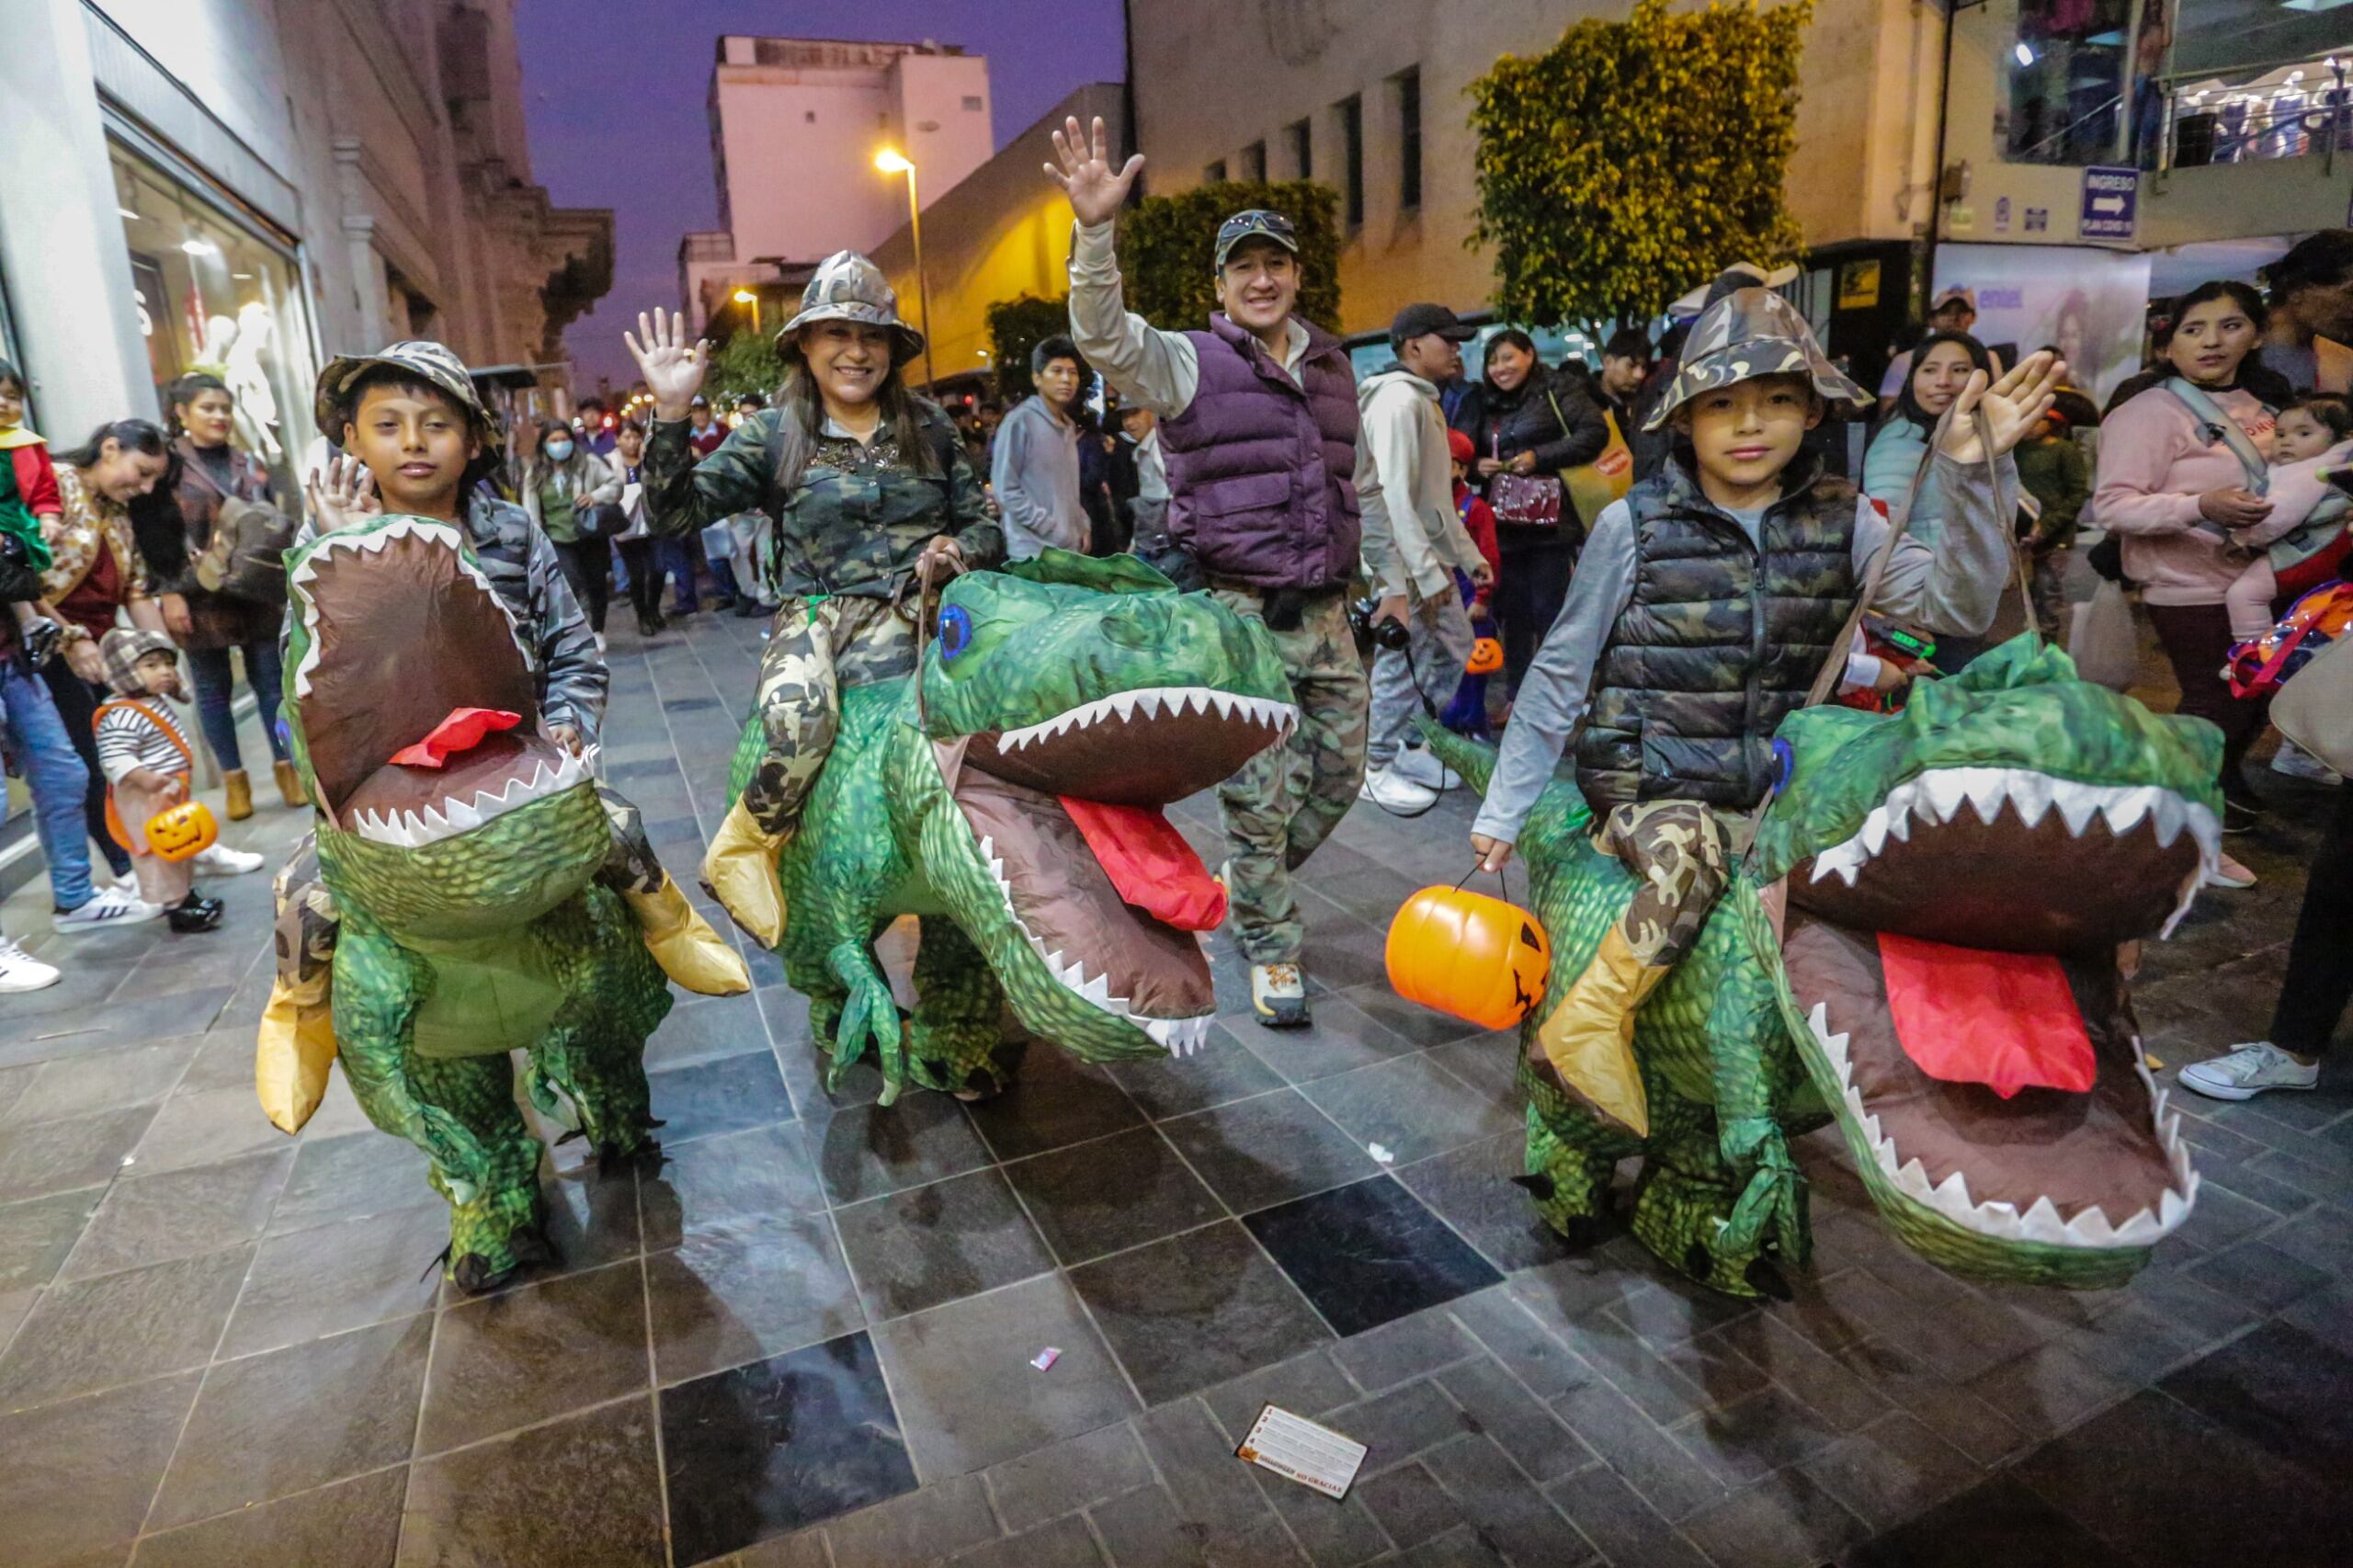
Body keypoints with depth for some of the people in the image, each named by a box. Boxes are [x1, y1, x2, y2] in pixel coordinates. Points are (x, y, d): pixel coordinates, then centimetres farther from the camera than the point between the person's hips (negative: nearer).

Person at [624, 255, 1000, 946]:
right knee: (797, 712, -33)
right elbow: (677, 512, 1)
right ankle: (743, 849, -5)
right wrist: (670, 413, -11)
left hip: (911, 612, 1)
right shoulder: (774, 435, 9)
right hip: (816, 611, -1)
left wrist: (957, 547, -5)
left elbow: (984, 525, 17)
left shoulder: (929, 427, 15)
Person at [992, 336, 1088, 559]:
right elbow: (1005, 489, -11)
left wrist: (1081, 526, 10)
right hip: (1033, 552, -8)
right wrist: (1049, 527, -14)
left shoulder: (1069, 427, 16)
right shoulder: (1020, 421, -8)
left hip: (1070, 549, 8)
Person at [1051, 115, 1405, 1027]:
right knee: (1261, 794, -1)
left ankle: (1249, 887, 37)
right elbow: (1105, 336, -22)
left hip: (1324, 612, 6)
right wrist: (1095, 233, -38)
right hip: (1239, 615, -6)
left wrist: (1390, 579, 22)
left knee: (1340, 771, 13)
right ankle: (1270, 950, 19)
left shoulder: (1334, 368, 16)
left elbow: (1363, 484, 24)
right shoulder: (1190, 364, -2)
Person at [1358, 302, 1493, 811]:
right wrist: (1427, 572, -24)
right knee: (1400, 667, -3)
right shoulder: (1398, 400, -16)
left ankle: (1412, 749, 28)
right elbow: (1394, 496, -23)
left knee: (1453, 654, 16)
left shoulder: (1425, 401, 17)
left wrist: (1468, 555, 19)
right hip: (1403, 563, -10)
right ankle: (1376, 771, 10)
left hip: (1431, 559, 10)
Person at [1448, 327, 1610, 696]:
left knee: (1549, 611, -2)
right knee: (1512, 613, 10)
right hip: (1502, 525, 5)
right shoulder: (1477, 403, 13)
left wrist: (1540, 457, -17)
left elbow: (1595, 432, -10)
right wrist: (1476, 466, -7)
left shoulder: (1557, 391, -1)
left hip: (1549, 522, -5)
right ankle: (1517, 697, 20)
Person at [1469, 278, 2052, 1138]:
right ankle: (1582, 1031, -20)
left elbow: (1956, 604, -8)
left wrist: (1975, 469, -21)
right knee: (1688, 854, -35)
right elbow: (1560, 674, 0)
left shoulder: (1842, 519, 5)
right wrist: (1501, 812, 1)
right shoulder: (1635, 524, -4)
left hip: (1784, 794, 4)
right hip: (1649, 789, -4)